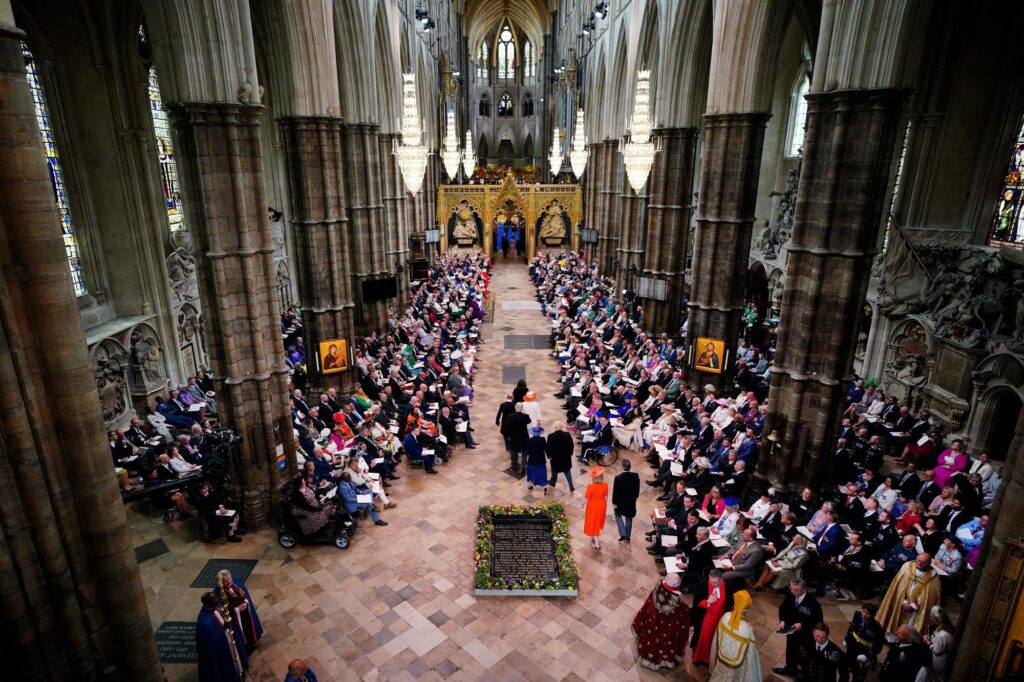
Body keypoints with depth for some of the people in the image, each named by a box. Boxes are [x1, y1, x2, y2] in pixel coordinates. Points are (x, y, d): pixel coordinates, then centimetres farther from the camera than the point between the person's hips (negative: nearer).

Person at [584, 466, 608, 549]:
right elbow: (606, 497, -8)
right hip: (601, 505, 3)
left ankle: (596, 542, 22)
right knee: (598, 521, 27)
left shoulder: (590, 487, -29)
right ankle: (594, 538, 49)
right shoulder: (605, 485, -21)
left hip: (593, 506, -3)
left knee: (592, 523, 16)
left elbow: (587, 498, -18)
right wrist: (605, 506, 10)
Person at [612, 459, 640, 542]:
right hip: (631, 501, 3)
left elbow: (615, 491, -16)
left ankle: (622, 534, 11)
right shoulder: (636, 476, -17)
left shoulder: (618, 478, -25)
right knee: (629, 518, 20)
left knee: (618, 515, 22)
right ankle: (627, 536, 31)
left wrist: (614, 502, -3)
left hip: (620, 501, -3)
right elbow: (637, 489, -2)